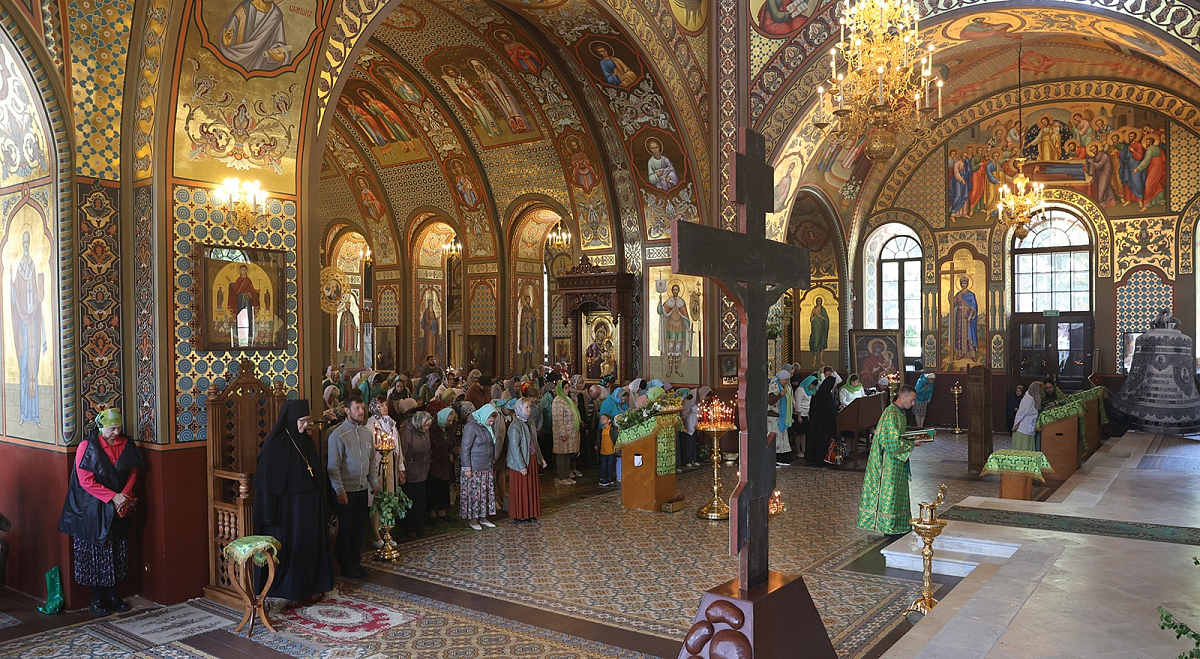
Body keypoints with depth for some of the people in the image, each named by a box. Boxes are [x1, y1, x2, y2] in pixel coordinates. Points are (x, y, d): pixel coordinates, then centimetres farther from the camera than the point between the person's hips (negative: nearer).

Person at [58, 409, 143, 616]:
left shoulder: (126, 444, 2)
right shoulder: (88, 446, -12)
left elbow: (133, 472, 6)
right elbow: (86, 481, -15)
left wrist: (124, 496, -9)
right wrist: (113, 496, -18)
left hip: (119, 509, 4)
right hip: (93, 510, -4)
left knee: (117, 551, 9)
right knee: (95, 551, 2)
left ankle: (112, 595, 22)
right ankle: (96, 600, 13)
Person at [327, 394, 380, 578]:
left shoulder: (366, 432, 7)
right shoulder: (338, 435, -13)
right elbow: (333, 466, -14)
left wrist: (374, 483, 11)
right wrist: (339, 490, -16)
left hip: (362, 488, 6)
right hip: (346, 490, -6)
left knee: (359, 528, 13)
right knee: (346, 529, 5)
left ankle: (356, 563, 25)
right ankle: (346, 567, 17)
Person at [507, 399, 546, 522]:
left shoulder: (528, 422, 7)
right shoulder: (515, 426, -18)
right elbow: (515, 447, -19)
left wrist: (541, 458, 14)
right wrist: (522, 466, -20)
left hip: (532, 460, 8)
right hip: (520, 462, -8)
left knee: (532, 487, 14)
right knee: (520, 489, 4)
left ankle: (530, 513, 25)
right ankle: (519, 515, 16)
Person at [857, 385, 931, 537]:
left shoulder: (900, 413, 10)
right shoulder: (891, 414, -22)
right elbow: (893, 442, -24)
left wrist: (914, 438, 5)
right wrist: (912, 444, -19)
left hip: (897, 461, 10)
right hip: (889, 463, -10)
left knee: (899, 493, 14)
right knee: (889, 492, -1)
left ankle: (899, 526, 23)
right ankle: (889, 527, 7)